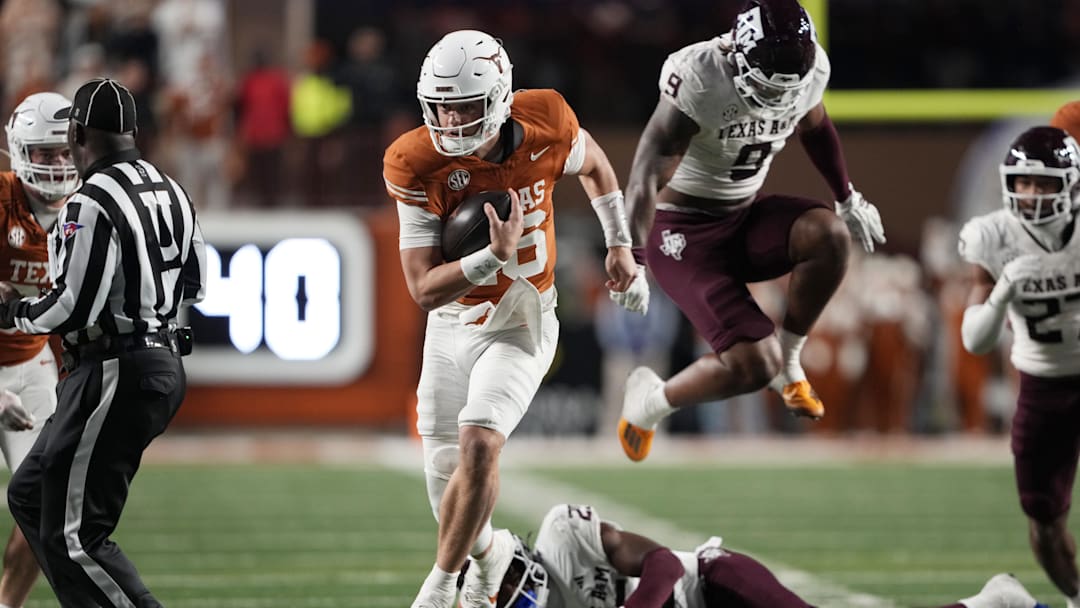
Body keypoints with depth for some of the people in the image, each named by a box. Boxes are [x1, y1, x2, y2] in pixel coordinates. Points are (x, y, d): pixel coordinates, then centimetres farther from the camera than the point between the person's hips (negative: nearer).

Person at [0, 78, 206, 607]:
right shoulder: (170, 192, 10)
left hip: (115, 375, -9)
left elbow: (74, 307, -20)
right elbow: (193, 285, 19)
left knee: (76, 536, -5)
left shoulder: (93, 204, -18)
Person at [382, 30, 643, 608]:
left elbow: (593, 164, 8)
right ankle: (489, 552, 42)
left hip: (521, 325, -1)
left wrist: (619, 246, 9)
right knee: (445, 474, 8)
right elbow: (424, 289, -24)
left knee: (477, 445, -22)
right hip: (451, 328, 1)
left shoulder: (544, 125, -19)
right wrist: (494, 256, -38)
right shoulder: (416, 165, -23)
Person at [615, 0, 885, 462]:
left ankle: (787, 360, -3)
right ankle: (649, 401, 10)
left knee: (829, 234, -26)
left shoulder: (809, 69, -8)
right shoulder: (700, 79, -27)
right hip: (684, 232, -6)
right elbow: (647, 175, -30)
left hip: (745, 217, 6)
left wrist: (848, 199, 29)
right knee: (754, 366, -19)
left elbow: (815, 128, 17)